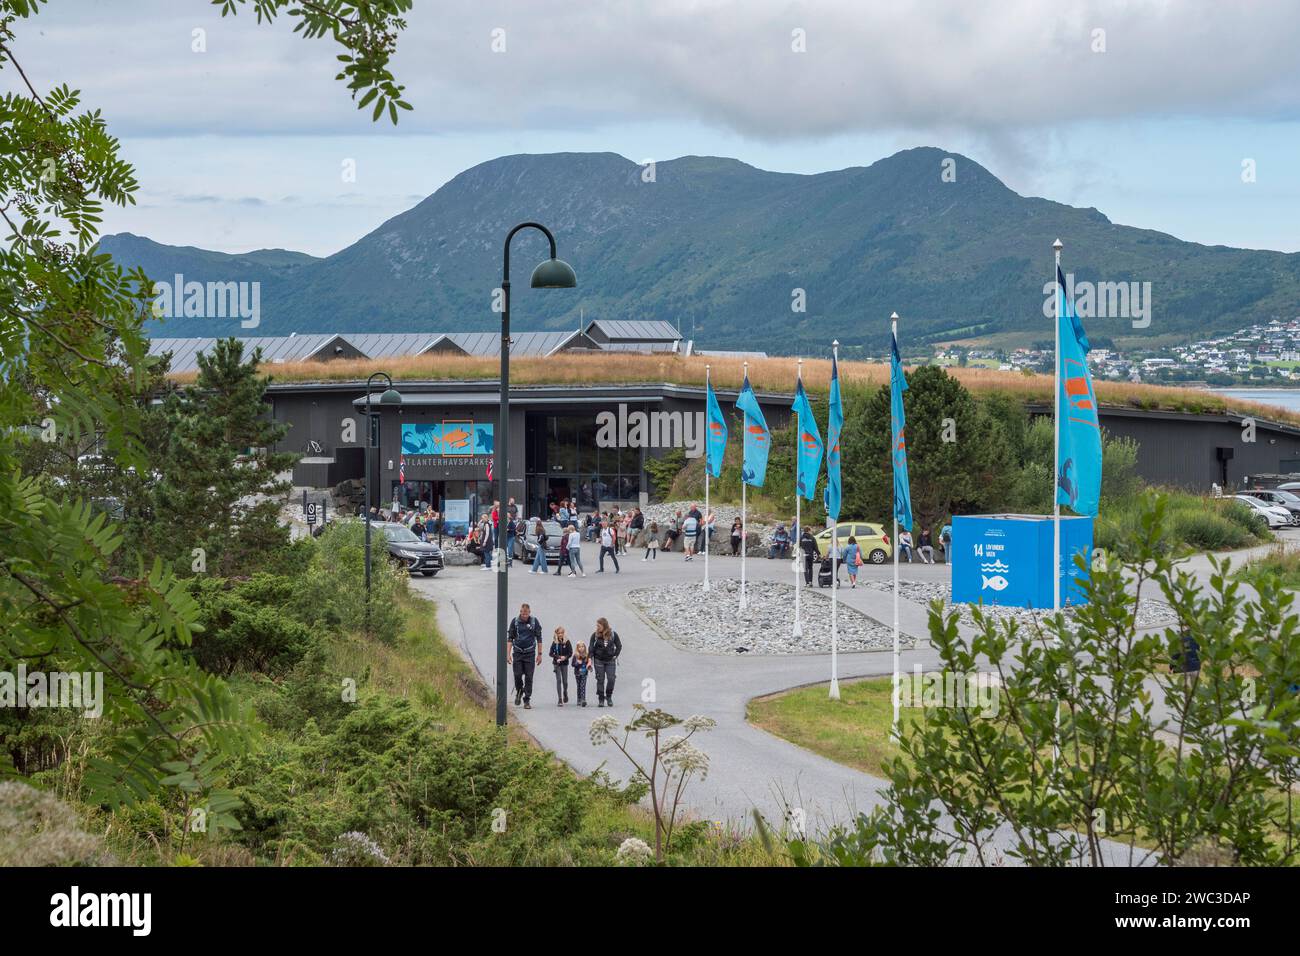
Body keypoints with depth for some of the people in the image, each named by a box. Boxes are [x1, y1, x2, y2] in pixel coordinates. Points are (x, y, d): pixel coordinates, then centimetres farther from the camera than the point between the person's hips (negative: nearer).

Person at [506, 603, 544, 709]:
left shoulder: (534, 622, -1)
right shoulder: (515, 622, -1)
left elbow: (539, 639, 6)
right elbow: (509, 639, 2)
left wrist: (539, 654, 4)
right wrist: (508, 654, -5)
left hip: (530, 653, 0)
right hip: (517, 653, 0)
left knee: (529, 678, -2)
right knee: (517, 675, -3)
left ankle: (527, 700, 3)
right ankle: (519, 692, 25)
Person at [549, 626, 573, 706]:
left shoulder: (567, 642, -2)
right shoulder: (554, 642, -1)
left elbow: (570, 653, -2)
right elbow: (551, 653, -1)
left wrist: (565, 657, -19)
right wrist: (558, 657, -15)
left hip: (564, 663, 1)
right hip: (556, 663, -1)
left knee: (565, 681, 6)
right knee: (558, 680, -6)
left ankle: (565, 693, 36)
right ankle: (559, 699, -6)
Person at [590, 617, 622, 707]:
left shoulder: (613, 634, -2)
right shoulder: (595, 635, -4)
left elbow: (619, 646, 7)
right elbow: (591, 648, -4)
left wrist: (615, 655, -2)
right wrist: (590, 659, -14)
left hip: (610, 660, 0)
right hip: (599, 661, 0)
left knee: (611, 679, -7)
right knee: (600, 680, 0)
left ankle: (609, 696, 14)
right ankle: (601, 699, 7)